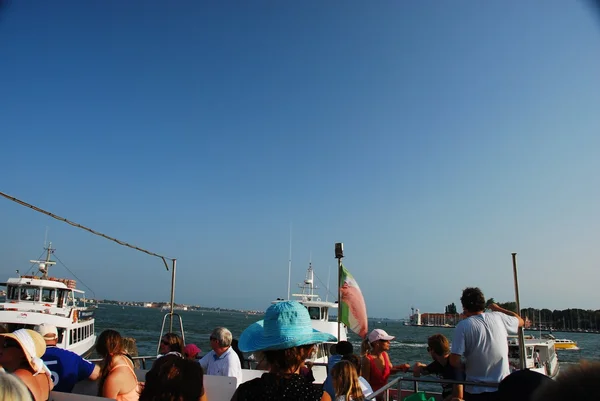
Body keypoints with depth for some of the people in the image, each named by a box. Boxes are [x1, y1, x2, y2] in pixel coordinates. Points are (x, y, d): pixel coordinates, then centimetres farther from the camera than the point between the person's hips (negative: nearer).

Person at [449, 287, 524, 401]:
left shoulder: (463, 326, -13)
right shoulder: (498, 317, -2)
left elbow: (454, 361, -16)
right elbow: (520, 321, 20)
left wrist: (466, 367, 5)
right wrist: (498, 308, 32)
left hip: (476, 391, -3)